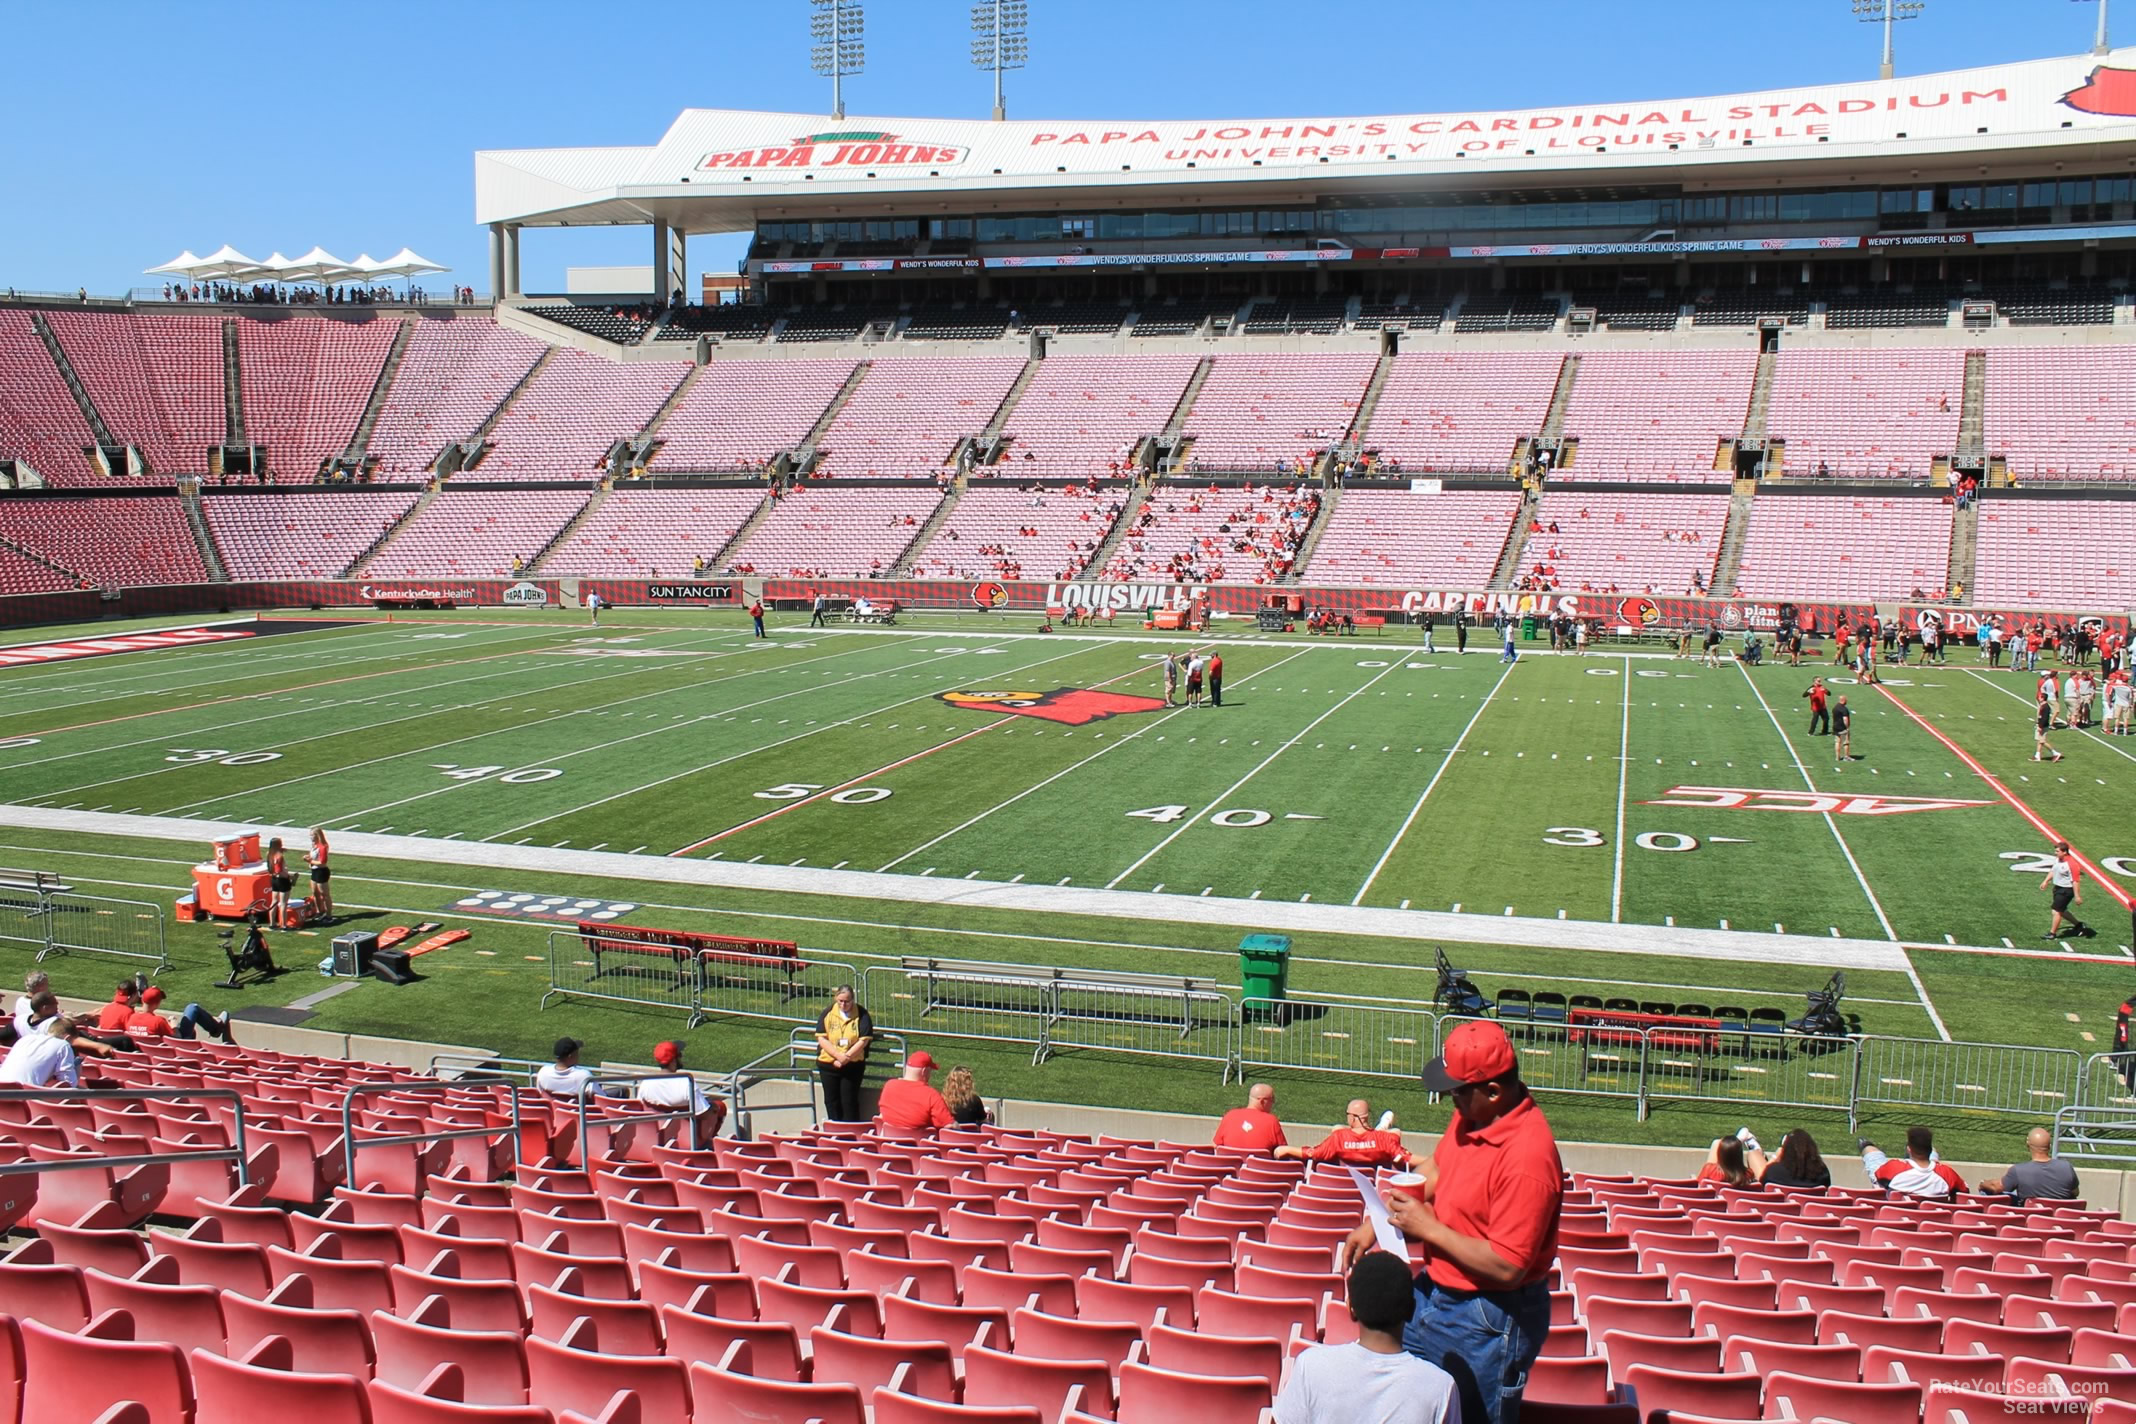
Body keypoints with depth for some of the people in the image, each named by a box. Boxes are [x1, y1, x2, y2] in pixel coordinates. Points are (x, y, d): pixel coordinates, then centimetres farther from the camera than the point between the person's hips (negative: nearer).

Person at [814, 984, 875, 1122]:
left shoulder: (862, 1015, -6)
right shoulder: (827, 1014, -1)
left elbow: (864, 1040, -11)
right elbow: (821, 1038, -6)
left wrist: (845, 1058, -16)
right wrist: (839, 1056, -17)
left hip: (853, 1065, -2)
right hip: (828, 1064, 2)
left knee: (849, 1101, -1)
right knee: (831, 1101, 8)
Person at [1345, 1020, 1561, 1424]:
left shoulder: (1527, 1159, -30)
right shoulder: (1471, 1116, -3)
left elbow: (1506, 1267, -28)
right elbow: (1435, 1173, 16)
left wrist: (1428, 1228, -21)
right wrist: (1377, 1223, 7)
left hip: (1488, 1324, -9)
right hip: (1436, 1293, 9)